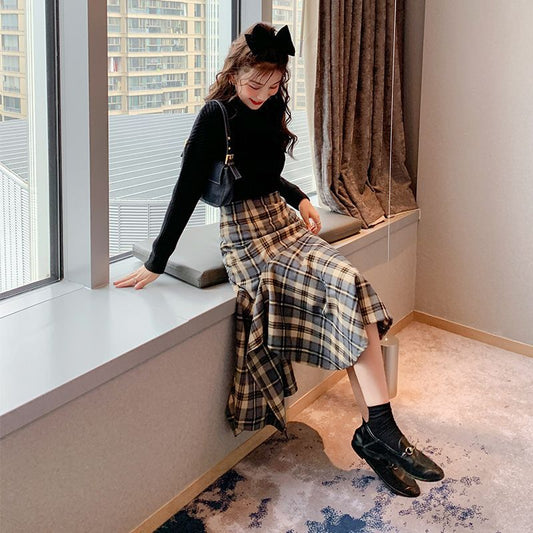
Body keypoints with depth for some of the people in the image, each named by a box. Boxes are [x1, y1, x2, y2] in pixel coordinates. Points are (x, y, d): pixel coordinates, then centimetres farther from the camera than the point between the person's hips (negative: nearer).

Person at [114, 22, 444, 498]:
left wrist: (300, 198, 11)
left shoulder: (269, 108, 11)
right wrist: (157, 263, -12)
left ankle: (376, 432, -17)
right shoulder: (217, 115, -10)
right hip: (249, 235, -7)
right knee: (349, 287, -24)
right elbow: (187, 190, -12)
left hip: (285, 222, 7)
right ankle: (380, 432, -21)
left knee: (354, 297, -16)